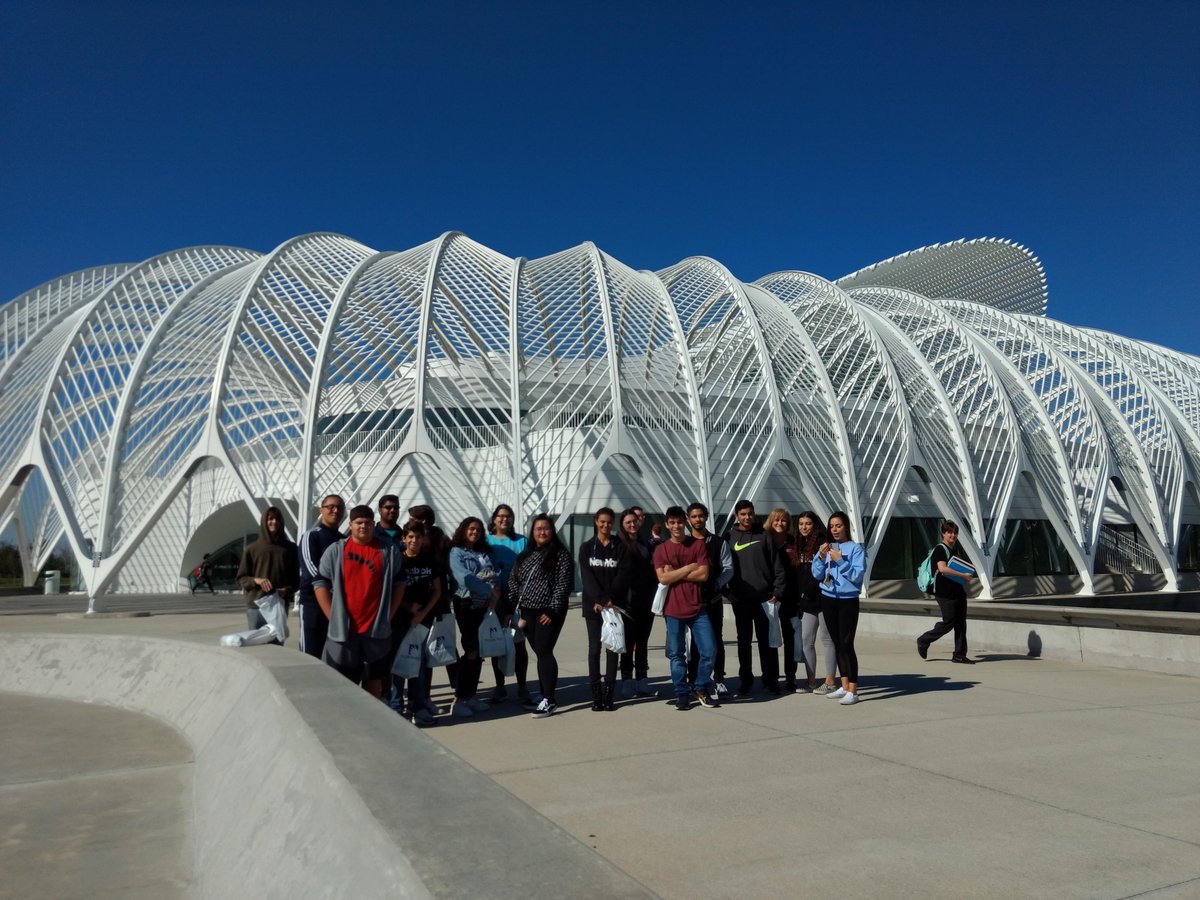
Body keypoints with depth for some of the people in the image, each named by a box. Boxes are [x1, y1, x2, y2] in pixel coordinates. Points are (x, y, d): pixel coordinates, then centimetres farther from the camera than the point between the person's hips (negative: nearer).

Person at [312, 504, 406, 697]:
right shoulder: (335, 550, 0)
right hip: (343, 630, -1)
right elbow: (320, 583, 0)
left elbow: (399, 584, 7)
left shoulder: (389, 551, 3)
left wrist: (388, 616, 1)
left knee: (374, 681, 13)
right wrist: (333, 617, -6)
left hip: (377, 629, 1)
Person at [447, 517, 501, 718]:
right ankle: (459, 699, -1)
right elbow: (464, 578, -16)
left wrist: (494, 596, -8)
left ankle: (471, 695, 18)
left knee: (478, 652, 7)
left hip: (485, 606, 6)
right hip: (466, 605, -6)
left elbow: (494, 576, 11)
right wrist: (489, 591, -16)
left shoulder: (485, 553, 18)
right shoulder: (456, 552, -2)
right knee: (472, 651, -8)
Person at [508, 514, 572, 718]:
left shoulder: (561, 554, -6)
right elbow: (514, 581, 15)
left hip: (548, 612, -6)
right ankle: (546, 695, 19)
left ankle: (549, 700, -2)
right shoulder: (525, 555, 13)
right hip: (528, 611, 6)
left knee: (544, 652, -8)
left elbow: (564, 585, -12)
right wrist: (512, 607, 5)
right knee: (539, 653, 10)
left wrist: (552, 610, -15)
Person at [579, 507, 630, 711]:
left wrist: (608, 598, -16)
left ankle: (608, 694, 6)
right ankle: (596, 695, 3)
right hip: (592, 605, 0)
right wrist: (598, 600, -17)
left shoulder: (621, 547, 6)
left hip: (615, 604, 0)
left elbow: (623, 575, -4)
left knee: (612, 648, 1)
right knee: (594, 648, 0)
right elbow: (587, 576, -3)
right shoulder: (586, 547, 7)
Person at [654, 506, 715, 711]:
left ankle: (701, 688, 20)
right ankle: (682, 694, 19)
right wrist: (689, 568, -10)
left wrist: (675, 574, -9)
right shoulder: (660, 549, 1)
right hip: (673, 609, -1)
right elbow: (663, 578, -11)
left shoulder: (698, 544, 3)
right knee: (677, 654, 5)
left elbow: (703, 574, -6)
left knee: (708, 651, -1)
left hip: (697, 608, 1)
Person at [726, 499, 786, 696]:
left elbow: (777, 566, 2)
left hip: (765, 598, 0)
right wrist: (728, 590, -2)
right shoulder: (729, 538, 4)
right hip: (740, 599, 1)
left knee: (767, 640, 5)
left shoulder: (764, 536, 3)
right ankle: (746, 680, 17)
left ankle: (771, 679, 16)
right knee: (744, 641, 8)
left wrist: (777, 592, -5)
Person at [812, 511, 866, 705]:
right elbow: (817, 575, 4)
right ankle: (844, 686, 20)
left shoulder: (855, 548, -6)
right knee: (837, 643, 11)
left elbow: (857, 575, -14)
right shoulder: (825, 548, 9)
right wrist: (821, 557, -11)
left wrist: (840, 560, -20)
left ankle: (853, 691, -5)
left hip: (847, 600, -5)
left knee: (846, 644, -10)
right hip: (828, 600, 5)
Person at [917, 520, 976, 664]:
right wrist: (963, 575, -19)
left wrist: (965, 579, 14)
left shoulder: (953, 550, 19)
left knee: (960, 623, 6)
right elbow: (942, 568, -22)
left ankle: (959, 655, 10)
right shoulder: (940, 549, -9)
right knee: (948, 623, -7)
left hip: (958, 591, 9)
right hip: (944, 593, -9)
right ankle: (923, 641, 9)